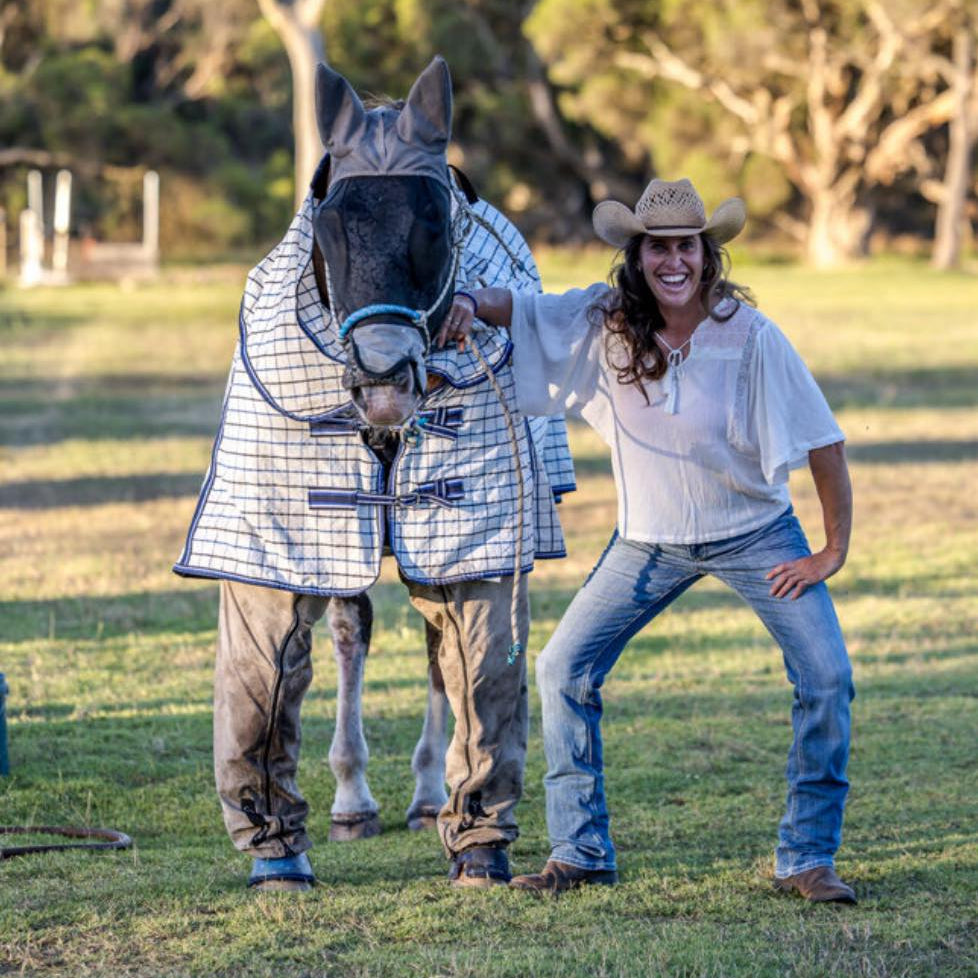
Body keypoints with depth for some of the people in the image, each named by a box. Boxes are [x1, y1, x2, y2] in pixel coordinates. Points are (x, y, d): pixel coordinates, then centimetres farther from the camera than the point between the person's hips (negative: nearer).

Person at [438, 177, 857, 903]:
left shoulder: (751, 337, -20)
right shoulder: (603, 321, -11)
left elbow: (825, 443, -15)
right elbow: (516, 308, -2)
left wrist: (834, 552, -14)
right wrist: (470, 302, -25)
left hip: (756, 534, -3)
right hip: (650, 542, 3)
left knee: (826, 676, -14)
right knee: (563, 669, -3)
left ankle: (808, 858, 0)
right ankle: (582, 852, 9)